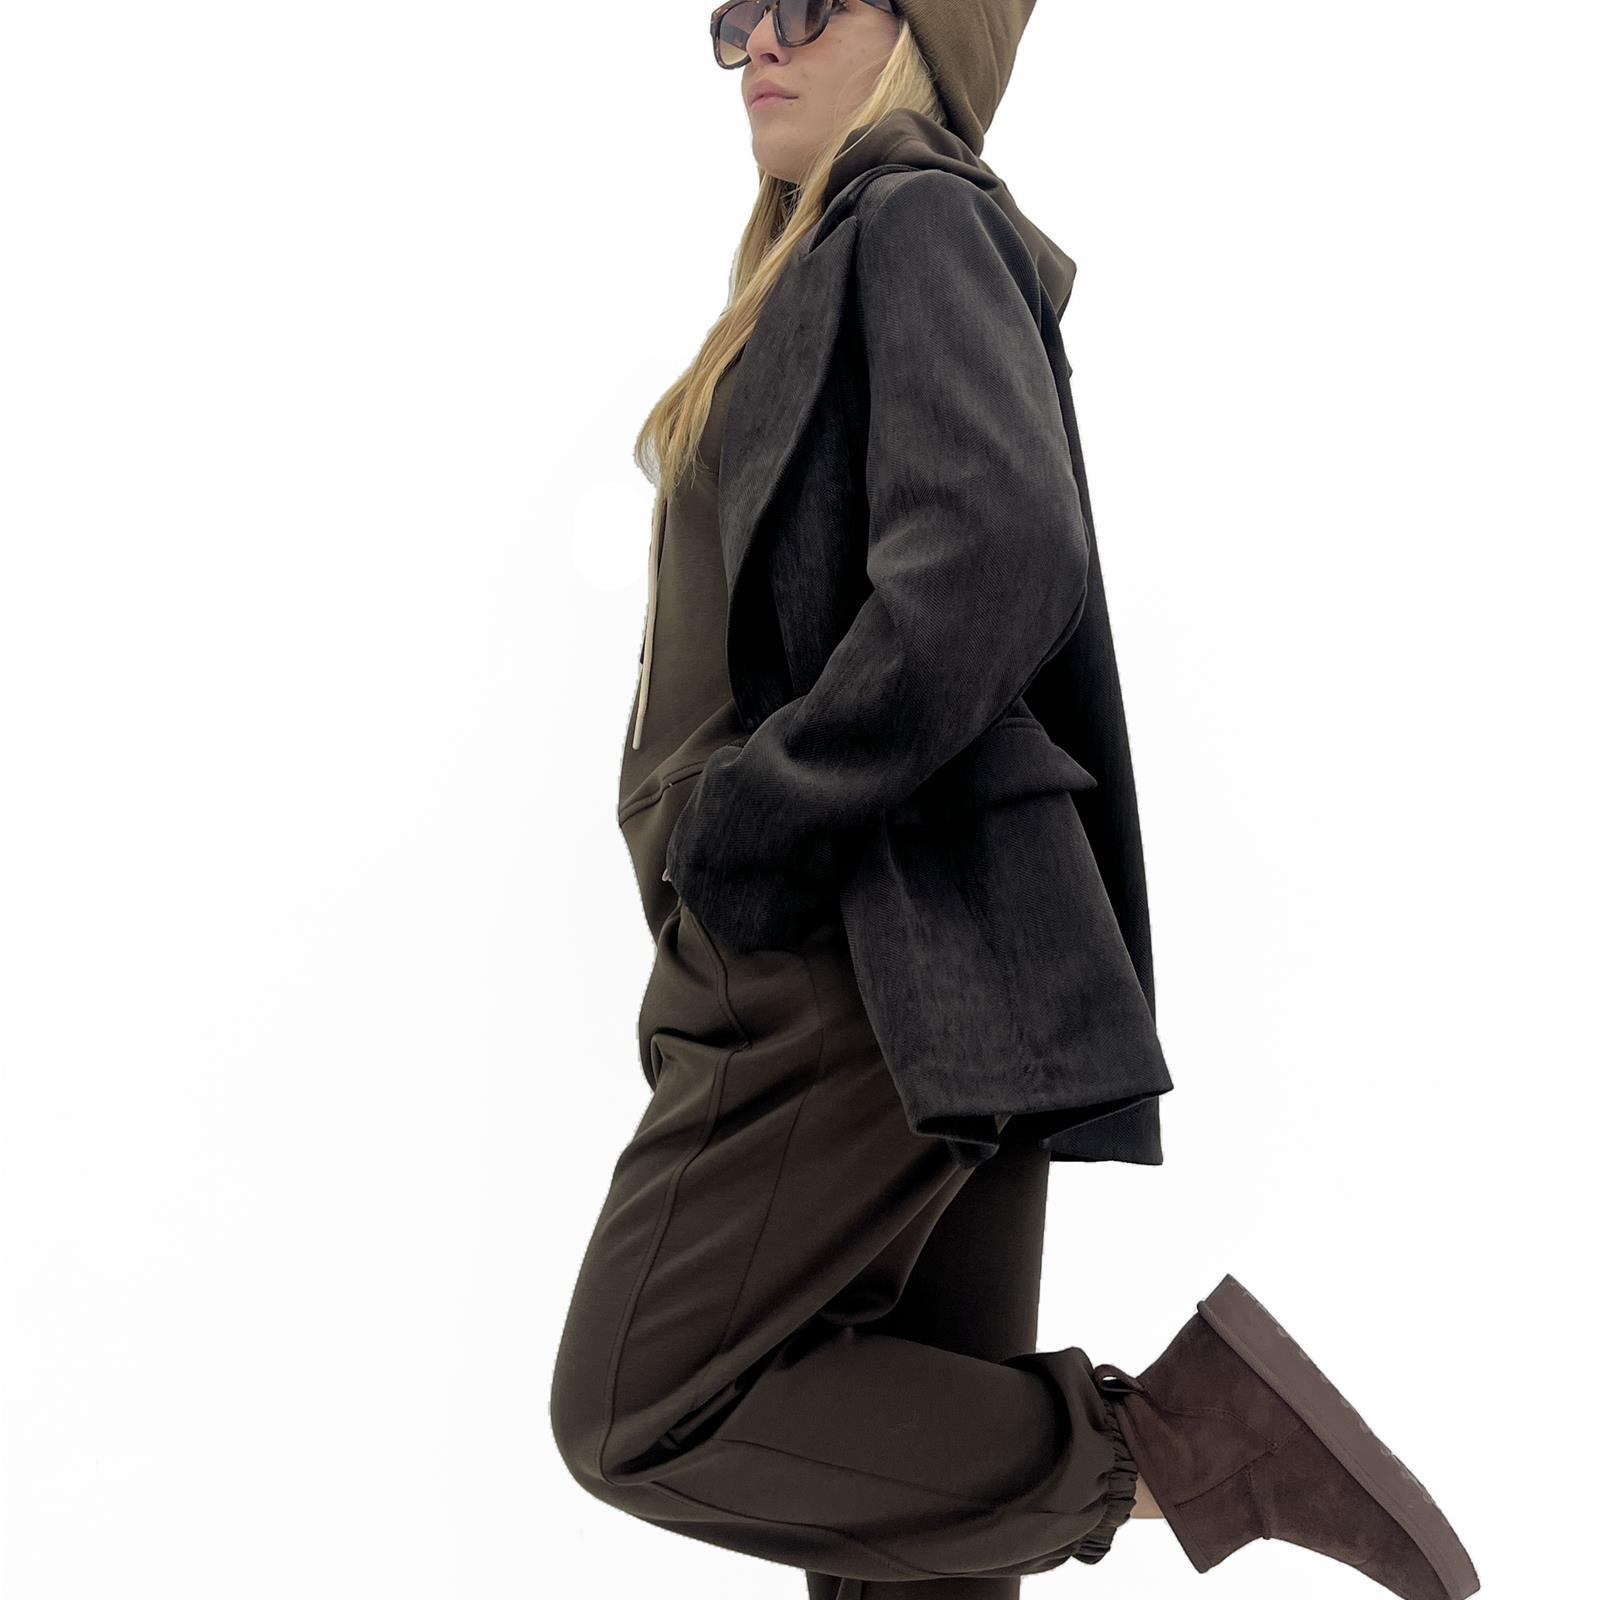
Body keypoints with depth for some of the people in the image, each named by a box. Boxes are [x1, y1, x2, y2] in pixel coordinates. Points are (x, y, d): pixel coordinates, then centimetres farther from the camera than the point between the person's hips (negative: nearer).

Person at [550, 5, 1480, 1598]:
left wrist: (738, 819, -17)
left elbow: (995, 570, -23)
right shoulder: (829, 281, 23)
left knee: (639, 1417, -4)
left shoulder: (922, 226, -6)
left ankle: (1171, 1446, -3)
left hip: (868, 961, -9)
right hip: (856, 970, 9)